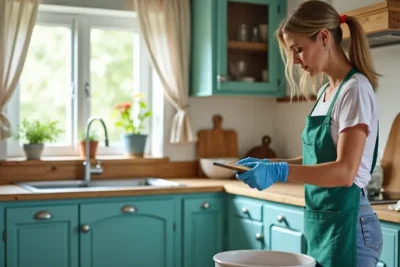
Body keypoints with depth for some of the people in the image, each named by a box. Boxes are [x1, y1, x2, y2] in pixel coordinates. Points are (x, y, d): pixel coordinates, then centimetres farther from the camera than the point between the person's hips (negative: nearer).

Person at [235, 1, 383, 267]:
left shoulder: (355, 90, -15)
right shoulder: (325, 92, 10)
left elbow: (345, 171, -23)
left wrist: (279, 172, -32)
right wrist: (267, 164, 0)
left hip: (347, 224, -8)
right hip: (318, 222, 8)